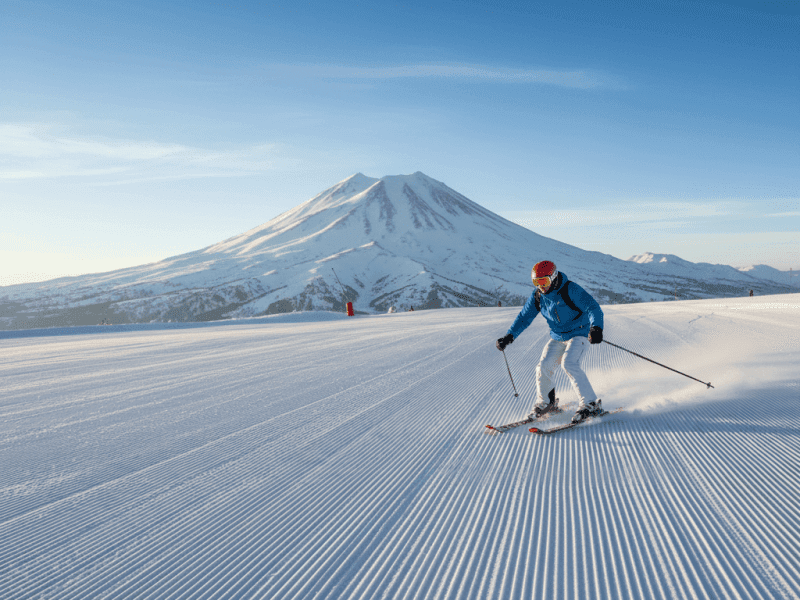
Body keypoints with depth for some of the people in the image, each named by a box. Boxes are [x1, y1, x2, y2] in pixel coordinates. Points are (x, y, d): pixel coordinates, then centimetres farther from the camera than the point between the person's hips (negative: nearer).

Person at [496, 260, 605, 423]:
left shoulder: (571, 290, -22)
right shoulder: (537, 295, -3)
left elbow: (593, 307, -27)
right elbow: (525, 317, 4)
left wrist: (596, 327, -47)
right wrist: (509, 336, -8)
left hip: (579, 334, -6)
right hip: (557, 337, 6)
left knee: (568, 364, -26)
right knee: (544, 366, -8)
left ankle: (591, 404, -16)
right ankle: (546, 403, 16)